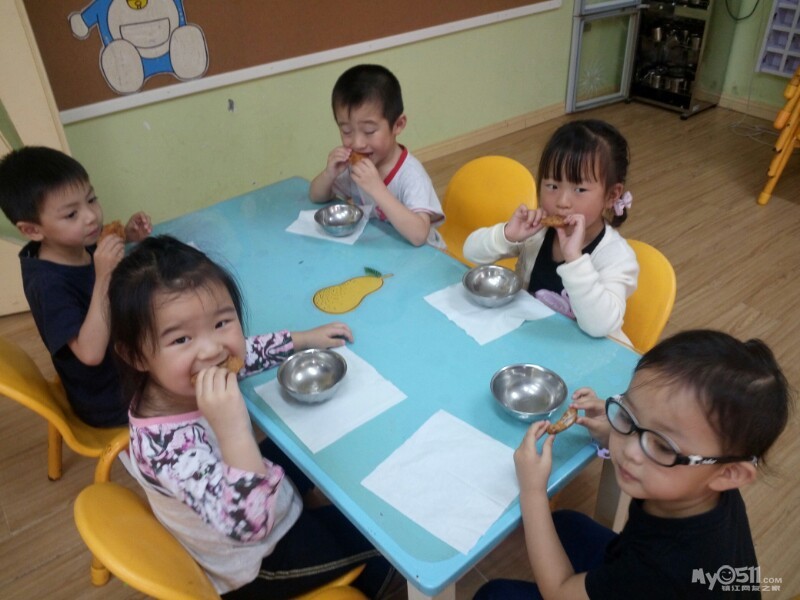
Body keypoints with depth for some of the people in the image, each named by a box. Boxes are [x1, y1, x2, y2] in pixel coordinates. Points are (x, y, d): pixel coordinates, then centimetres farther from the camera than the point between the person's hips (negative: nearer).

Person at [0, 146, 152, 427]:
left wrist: (126, 239, -7)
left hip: (123, 370, 8)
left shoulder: (79, 247, -8)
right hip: (111, 403, -7)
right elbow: (91, 353, -37)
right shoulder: (49, 285, -29)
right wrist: (103, 277, -41)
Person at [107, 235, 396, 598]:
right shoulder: (168, 445, -42)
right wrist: (232, 428, -56)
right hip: (257, 561, -6)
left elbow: (247, 353, 3)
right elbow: (249, 525, -46)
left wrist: (306, 338, 8)